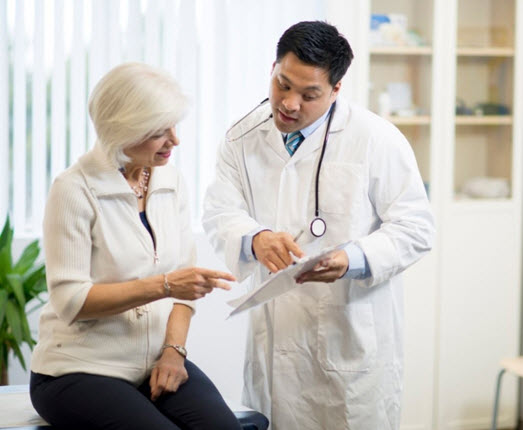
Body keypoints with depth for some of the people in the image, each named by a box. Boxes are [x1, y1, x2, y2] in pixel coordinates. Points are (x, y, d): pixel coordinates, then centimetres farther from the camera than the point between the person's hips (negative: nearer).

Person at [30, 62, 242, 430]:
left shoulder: (172, 182, 6)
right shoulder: (75, 190, -10)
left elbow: (184, 279, 8)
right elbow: (70, 300, -14)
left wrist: (173, 349, -7)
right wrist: (163, 285, -23)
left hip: (155, 363, 4)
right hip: (81, 369, -4)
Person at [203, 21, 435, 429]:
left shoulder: (377, 139, -6)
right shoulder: (243, 139, 5)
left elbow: (414, 227, -6)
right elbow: (220, 215, -3)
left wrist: (352, 260, -24)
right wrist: (256, 239, -27)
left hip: (354, 339, -3)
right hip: (275, 332, 3)